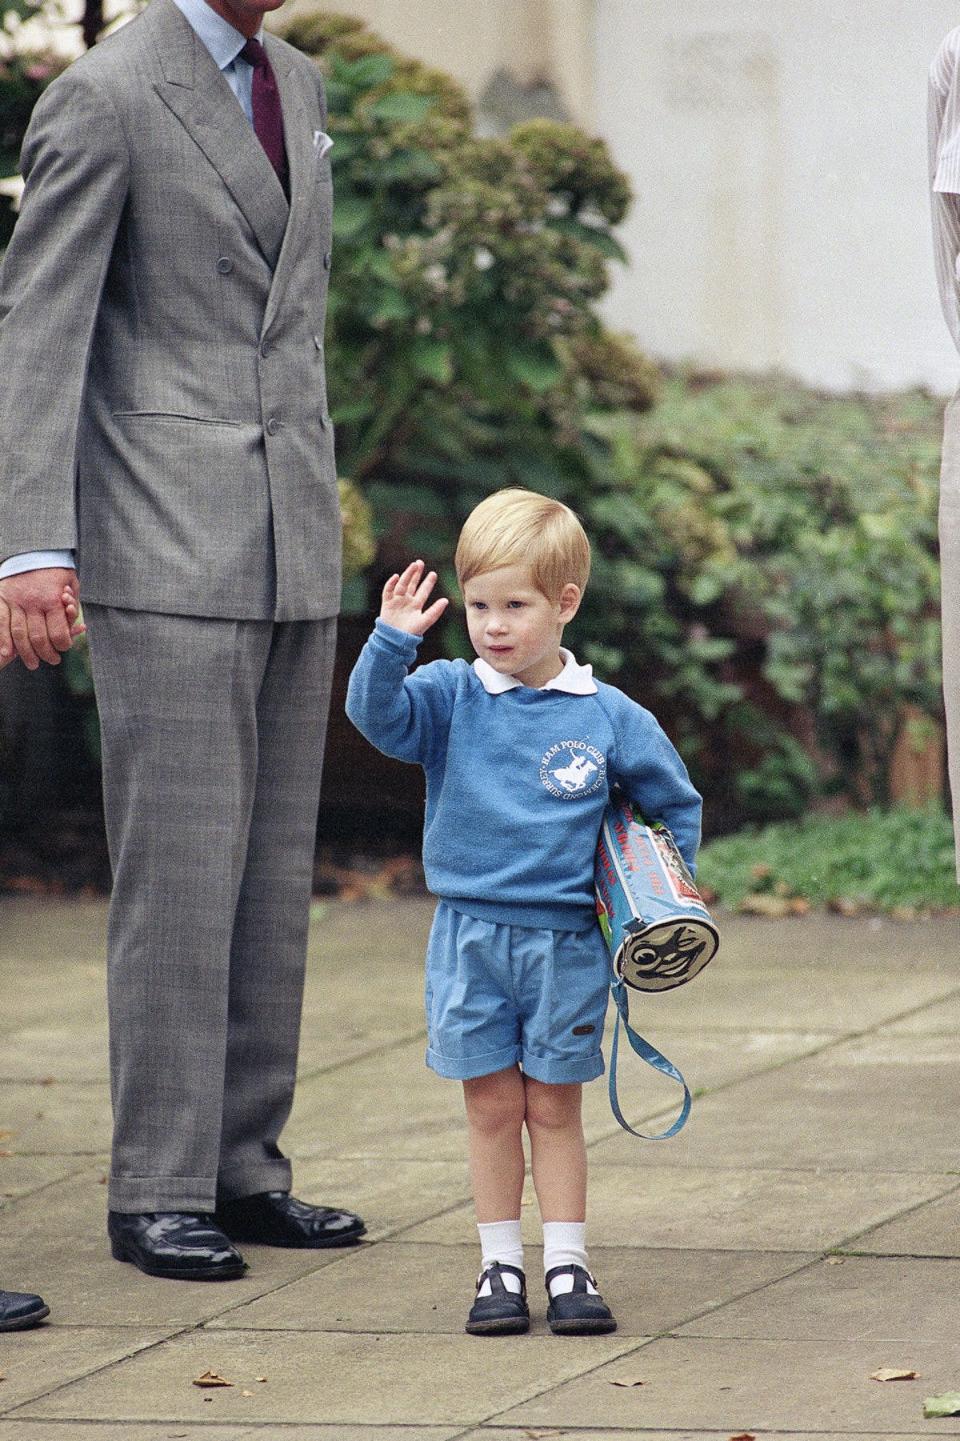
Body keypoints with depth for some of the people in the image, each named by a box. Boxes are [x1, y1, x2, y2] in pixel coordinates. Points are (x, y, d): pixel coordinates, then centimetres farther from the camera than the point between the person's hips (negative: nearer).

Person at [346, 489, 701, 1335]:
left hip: (568, 940, 0)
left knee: (554, 1106, 6)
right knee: (492, 1106, 5)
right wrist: (393, 641, -31)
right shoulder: (449, 699, 0)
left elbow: (676, 805, 12)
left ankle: (567, 1264, 12)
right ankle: (500, 1265, 13)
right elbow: (377, 712, -17)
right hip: (471, 938, 0)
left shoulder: (608, 718, 0)